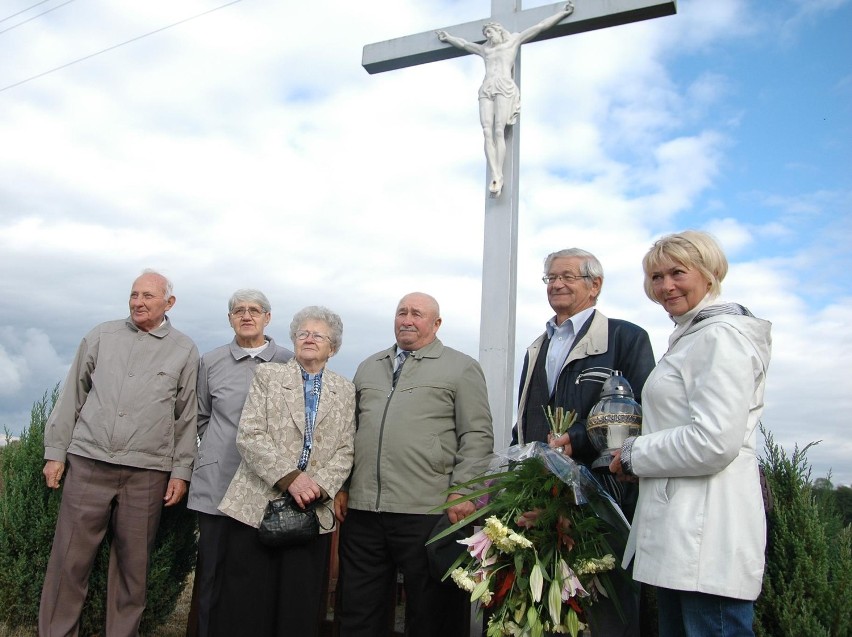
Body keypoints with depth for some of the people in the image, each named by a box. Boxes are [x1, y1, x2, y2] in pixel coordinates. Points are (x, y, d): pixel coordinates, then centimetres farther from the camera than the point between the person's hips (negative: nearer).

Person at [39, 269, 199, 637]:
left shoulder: (184, 351, 6)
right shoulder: (102, 336, 9)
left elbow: (187, 416, 7)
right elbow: (72, 395, 12)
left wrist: (181, 471, 3)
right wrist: (55, 451, 8)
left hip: (147, 473, -1)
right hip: (87, 463, 1)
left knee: (133, 564, 6)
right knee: (69, 560, 3)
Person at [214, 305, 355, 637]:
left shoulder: (345, 391, 11)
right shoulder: (267, 375, 5)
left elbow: (344, 451, 5)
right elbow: (248, 436, -5)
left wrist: (319, 487, -12)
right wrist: (290, 477, -16)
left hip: (313, 511, 2)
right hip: (256, 505, -1)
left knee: (300, 608, 6)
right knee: (244, 604, 1)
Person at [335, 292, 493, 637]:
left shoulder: (461, 368, 2)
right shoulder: (368, 367, 18)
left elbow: (477, 436, -4)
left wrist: (462, 491, -13)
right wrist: (341, 486, 14)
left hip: (428, 512, -4)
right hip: (362, 509, 5)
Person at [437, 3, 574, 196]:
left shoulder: (513, 40, 20)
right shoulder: (484, 49, 31)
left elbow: (540, 26, 19)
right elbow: (463, 43, 47)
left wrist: (563, 12, 18)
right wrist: (448, 38, 57)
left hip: (504, 88, -4)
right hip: (486, 90, 4)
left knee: (499, 131, -19)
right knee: (488, 132, -16)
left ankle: (499, 177, -26)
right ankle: (495, 176, -27)